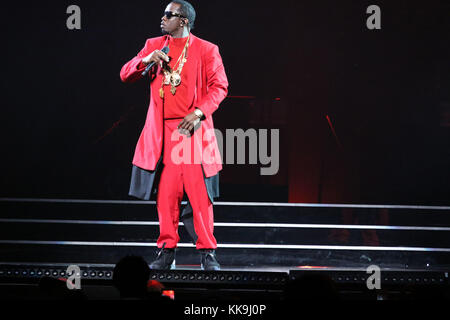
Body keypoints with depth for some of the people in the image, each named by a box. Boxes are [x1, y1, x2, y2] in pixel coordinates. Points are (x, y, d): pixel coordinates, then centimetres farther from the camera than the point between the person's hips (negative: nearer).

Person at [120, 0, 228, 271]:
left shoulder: (206, 50, 3)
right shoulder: (154, 46, 14)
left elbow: (220, 86, -1)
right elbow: (126, 75, 11)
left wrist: (199, 112, -15)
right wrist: (146, 60, -8)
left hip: (193, 129, -3)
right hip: (162, 132, 3)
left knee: (200, 193, -5)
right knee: (166, 193, 1)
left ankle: (207, 252, 0)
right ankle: (167, 251, 8)